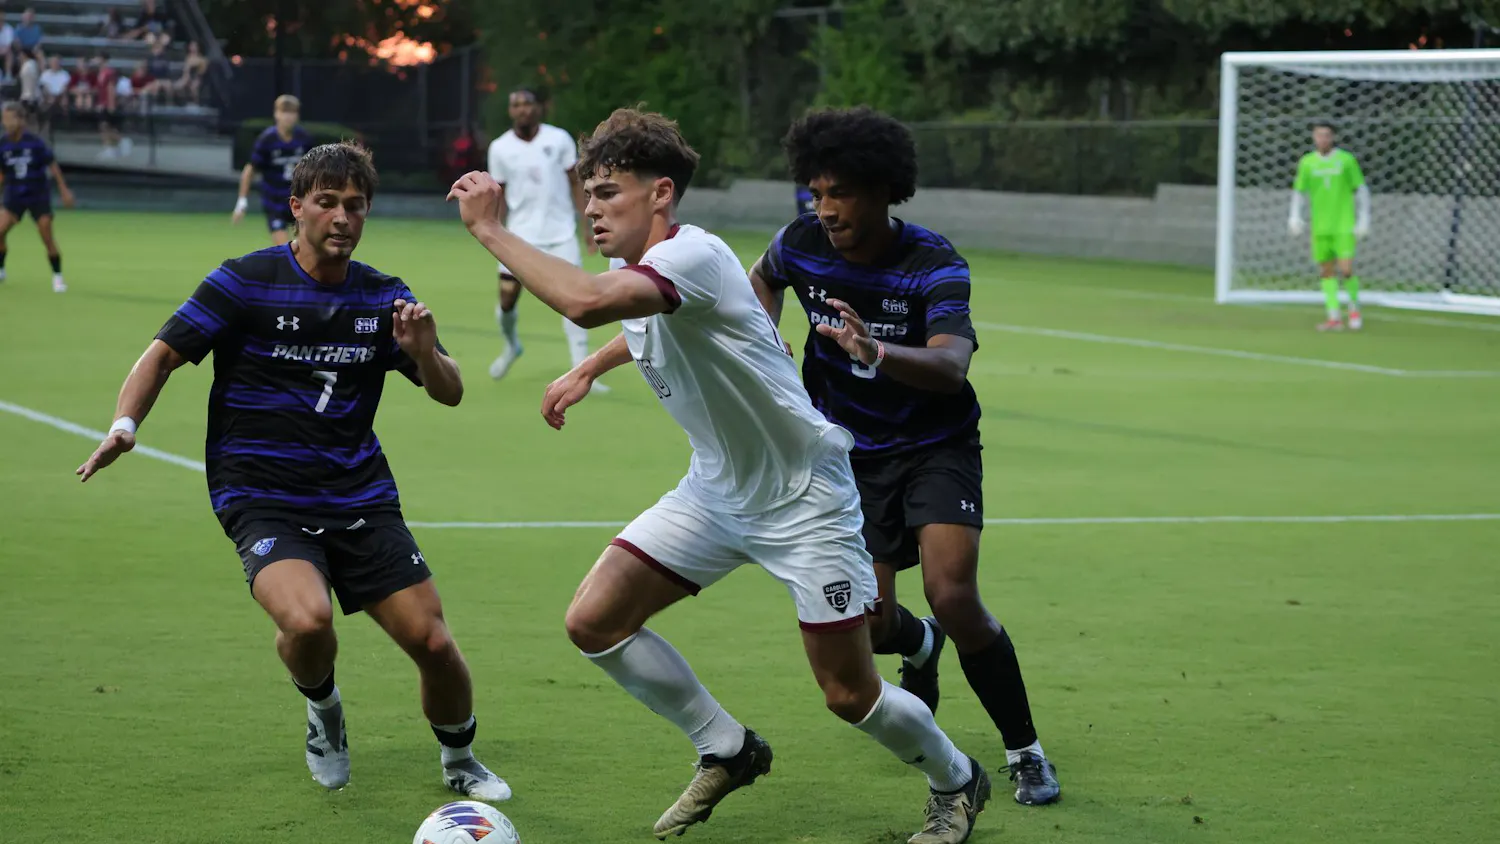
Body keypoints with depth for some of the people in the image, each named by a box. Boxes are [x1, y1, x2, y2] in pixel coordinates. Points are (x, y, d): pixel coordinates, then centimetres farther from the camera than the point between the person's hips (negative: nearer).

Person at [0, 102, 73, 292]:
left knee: (47, 236, -7)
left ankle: (57, 276, 9)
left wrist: (64, 190, -3)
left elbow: (53, 165, -3)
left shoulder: (35, 143, -12)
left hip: (38, 196, -2)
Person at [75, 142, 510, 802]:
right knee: (308, 622, -31)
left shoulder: (382, 297, 5)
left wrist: (425, 353, -17)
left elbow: (449, 394, 6)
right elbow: (164, 355, -1)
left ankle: (460, 763, 27)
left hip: (361, 496, 4)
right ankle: (321, 705, 6)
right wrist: (124, 425, -18)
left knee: (432, 643, -4)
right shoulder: (245, 282, -5)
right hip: (261, 498, -4)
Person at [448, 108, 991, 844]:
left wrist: (489, 231, -37)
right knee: (593, 621, -5)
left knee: (848, 695, -4)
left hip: (803, 499, -8)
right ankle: (727, 753, 14)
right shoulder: (635, 273, 0)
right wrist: (589, 369, 20)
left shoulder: (694, 254, -28)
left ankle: (956, 782, 27)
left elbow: (584, 302, -46)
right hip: (716, 489, 8)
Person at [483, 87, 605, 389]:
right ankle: (511, 346, 36)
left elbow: (576, 183, 3)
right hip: (521, 235, 1)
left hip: (561, 233, -1)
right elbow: (499, 195, 8)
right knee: (507, 301, 2)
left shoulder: (559, 139, -3)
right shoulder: (500, 148, -1)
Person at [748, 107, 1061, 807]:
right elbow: (762, 277, 17)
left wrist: (878, 353, -56)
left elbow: (951, 366, -39)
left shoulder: (935, 265, -22)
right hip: (853, 454, 4)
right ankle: (920, 646, 37)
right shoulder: (801, 245, -10)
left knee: (952, 597, -22)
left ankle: (1025, 752, -3)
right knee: (868, 625, -5)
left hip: (936, 446, -4)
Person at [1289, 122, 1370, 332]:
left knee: (1346, 270, -11)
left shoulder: (1346, 159, -3)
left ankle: (1354, 307, 14)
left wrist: (1363, 220, -4)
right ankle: (1334, 318, 6)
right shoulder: (1307, 162, 5)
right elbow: (1299, 192, 13)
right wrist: (1295, 217, 0)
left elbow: (1361, 190, 2)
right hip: (1320, 226, 3)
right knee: (1326, 272, 2)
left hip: (1344, 226, -3)